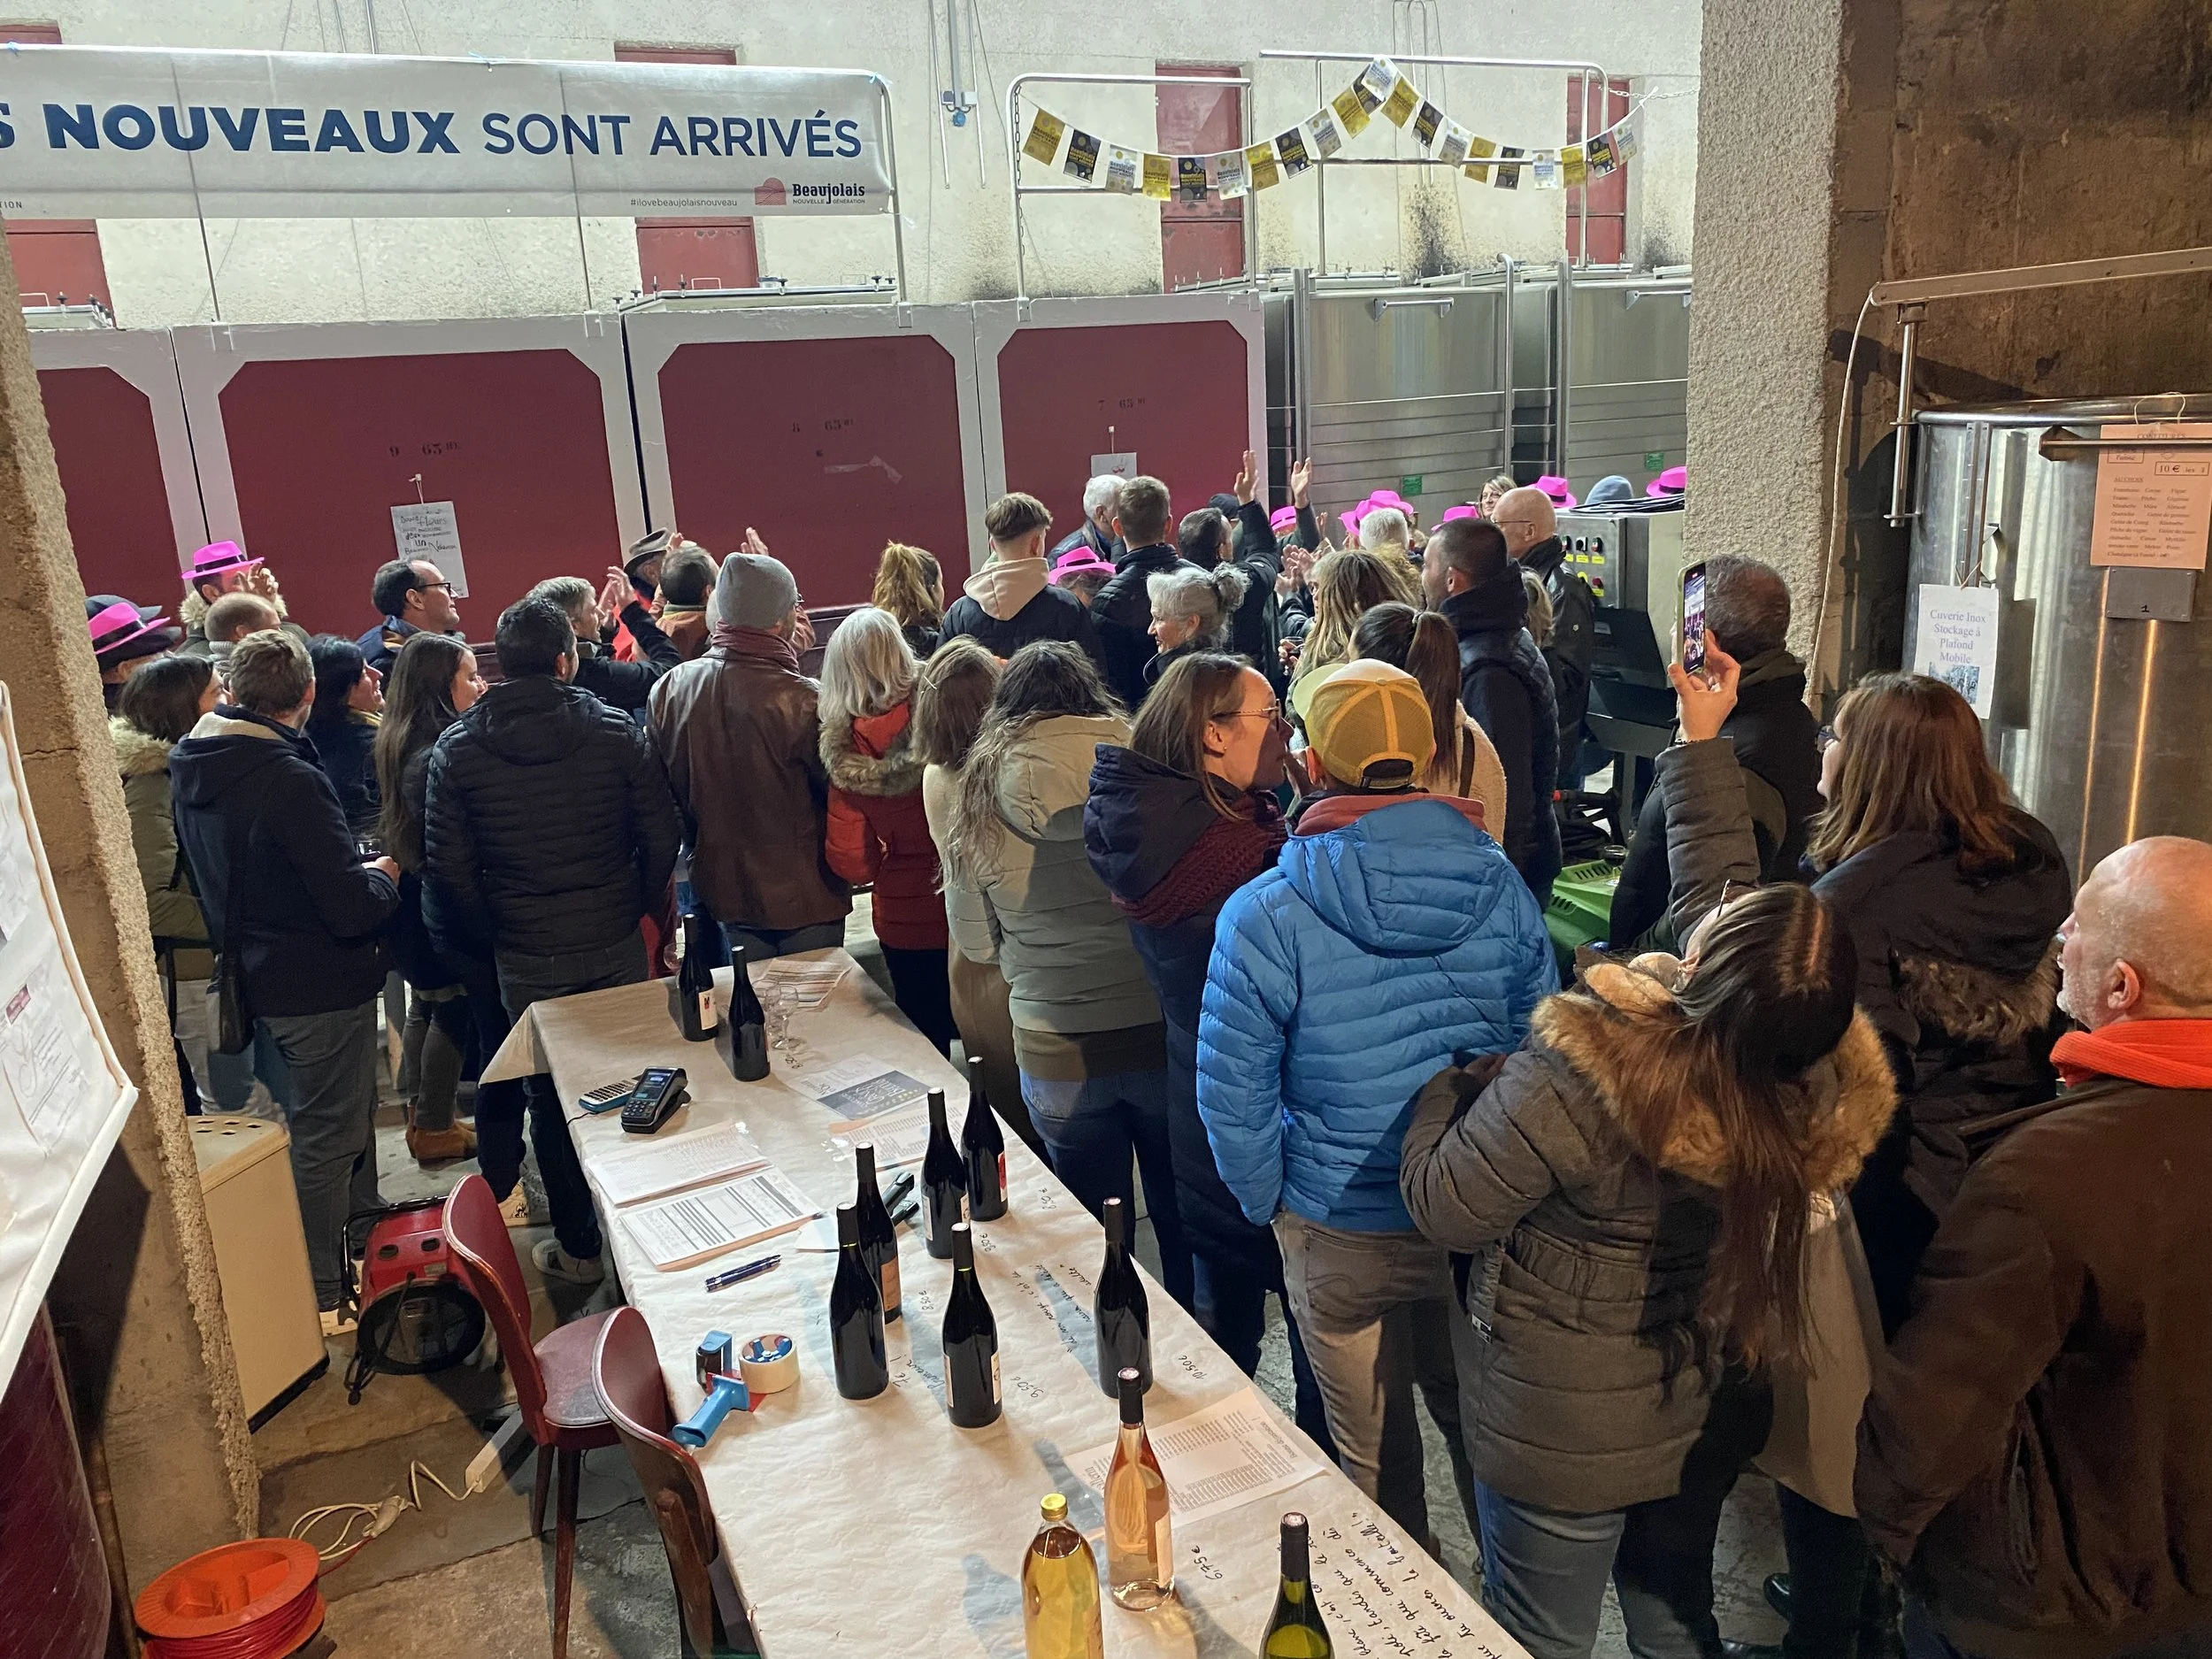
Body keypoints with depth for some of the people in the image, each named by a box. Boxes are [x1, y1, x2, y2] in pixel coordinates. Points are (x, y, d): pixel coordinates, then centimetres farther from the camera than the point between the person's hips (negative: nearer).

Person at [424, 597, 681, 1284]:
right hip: (615, 944, 0)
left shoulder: (456, 750, -6)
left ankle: (578, 1246, 23)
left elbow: (448, 866, -5)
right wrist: (635, 911, 8)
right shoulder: (617, 732, -8)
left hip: (526, 960, 0)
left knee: (551, 1100, 13)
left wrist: (491, 941, 6)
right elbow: (661, 836, -6)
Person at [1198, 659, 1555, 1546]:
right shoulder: (1502, 888, -8)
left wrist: (1270, 1204, 4)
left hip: (1340, 1237, -3)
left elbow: (1233, 1098, -14)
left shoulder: (1265, 916, -20)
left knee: (1376, 1460, 19)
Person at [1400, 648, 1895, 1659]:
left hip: (1566, 1434, -5)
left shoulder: (1573, 1082, -36)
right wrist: (1702, 740, 6)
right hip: (1715, 1416, 6)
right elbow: (1717, 877, -3)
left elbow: (1446, 1209, -22)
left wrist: (1450, 1090, -5)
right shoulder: (1822, 1077, -17)